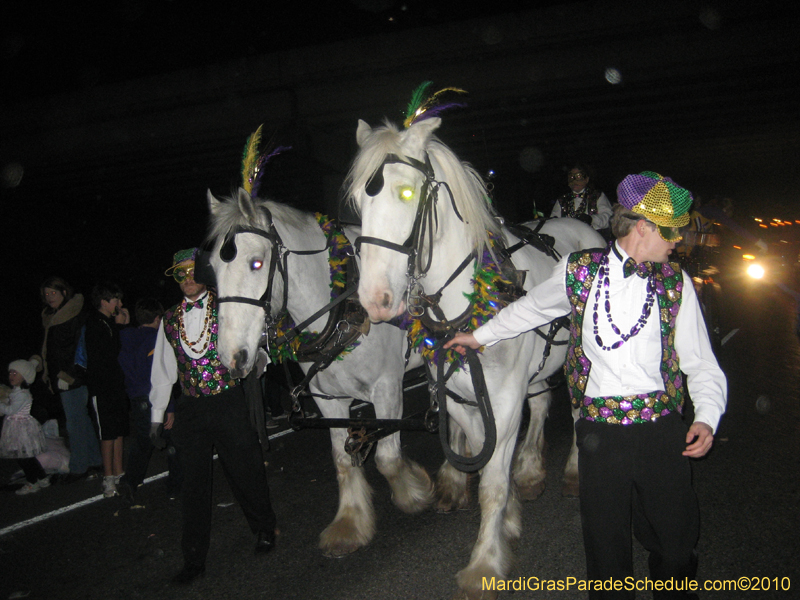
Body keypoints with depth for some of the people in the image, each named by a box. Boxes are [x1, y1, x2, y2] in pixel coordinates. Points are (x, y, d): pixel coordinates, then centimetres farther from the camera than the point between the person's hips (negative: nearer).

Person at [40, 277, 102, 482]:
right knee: (83, 421, 13)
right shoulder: (51, 317, 17)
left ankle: (79, 468, 3)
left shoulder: (76, 315, -11)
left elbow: (80, 348, -16)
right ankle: (93, 461, 20)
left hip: (73, 380, -9)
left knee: (75, 424, -4)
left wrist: (67, 375, -17)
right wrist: (51, 376, 18)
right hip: (61, 378, 9)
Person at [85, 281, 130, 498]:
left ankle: (118, 473, 19)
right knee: (108, 433, -5)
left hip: (117, 384, 8)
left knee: (119, 431, 11)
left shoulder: (111, 323, 13)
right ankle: (108, 478, 2)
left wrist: (125, 326, 5)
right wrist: (119, 327, -9)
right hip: (102, 386, -8)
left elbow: (124, 350, 14)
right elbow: (108, 353, -17)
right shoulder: (94, 323, -10)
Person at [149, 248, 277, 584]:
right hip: (190, 409, 3)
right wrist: (157, 413, 14)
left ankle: (264, 529, 33)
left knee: (244, 472, 7)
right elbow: (163, 368, 14)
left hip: (228, 402, -2)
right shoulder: (170, 319, 9)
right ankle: (194, 559, 19)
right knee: (193, 484, 7)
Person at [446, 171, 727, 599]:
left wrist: (706, 417, -12)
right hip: (598, 432, -1)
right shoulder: (580, 270, 1)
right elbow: (530, 308, 18)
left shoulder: (676, 284, 3)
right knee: (605, 547, 11)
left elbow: (701, 363, 5)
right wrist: (480, 336, 27)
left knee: (675, 542, 11)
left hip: (662, 433, 1)